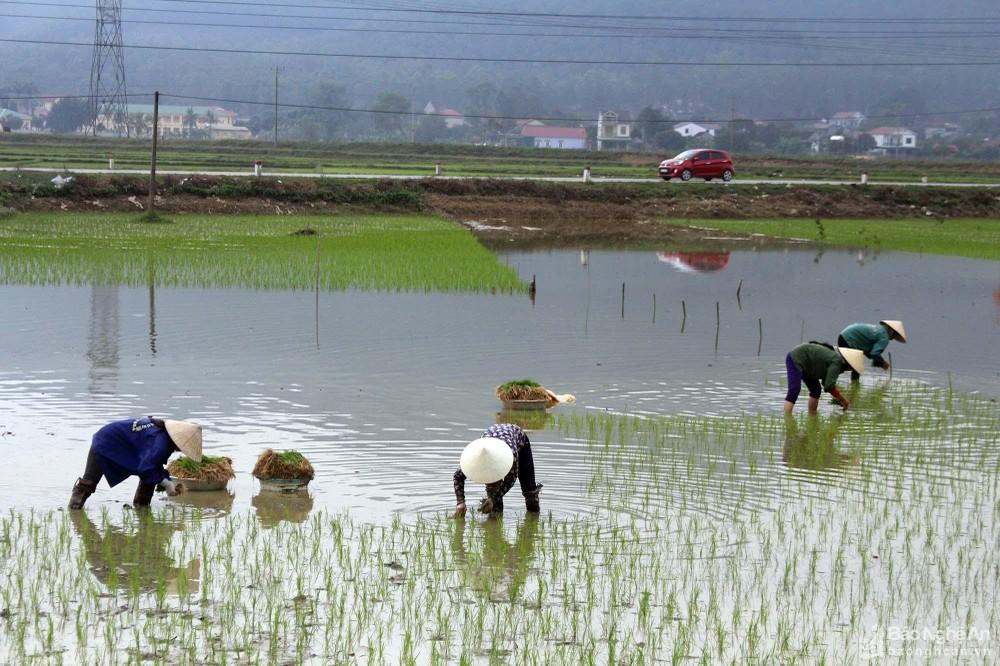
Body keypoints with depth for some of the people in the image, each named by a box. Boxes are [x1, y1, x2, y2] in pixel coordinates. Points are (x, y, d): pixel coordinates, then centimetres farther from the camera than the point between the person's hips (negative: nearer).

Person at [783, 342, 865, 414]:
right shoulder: (836, 361, -22)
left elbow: (827, 383, 15)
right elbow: (829, 386, -25)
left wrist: (841, 398, 12)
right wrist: (841, 399, -12)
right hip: (795, 358, -10)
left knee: (816, 390, 12)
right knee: (794, 391, -23)